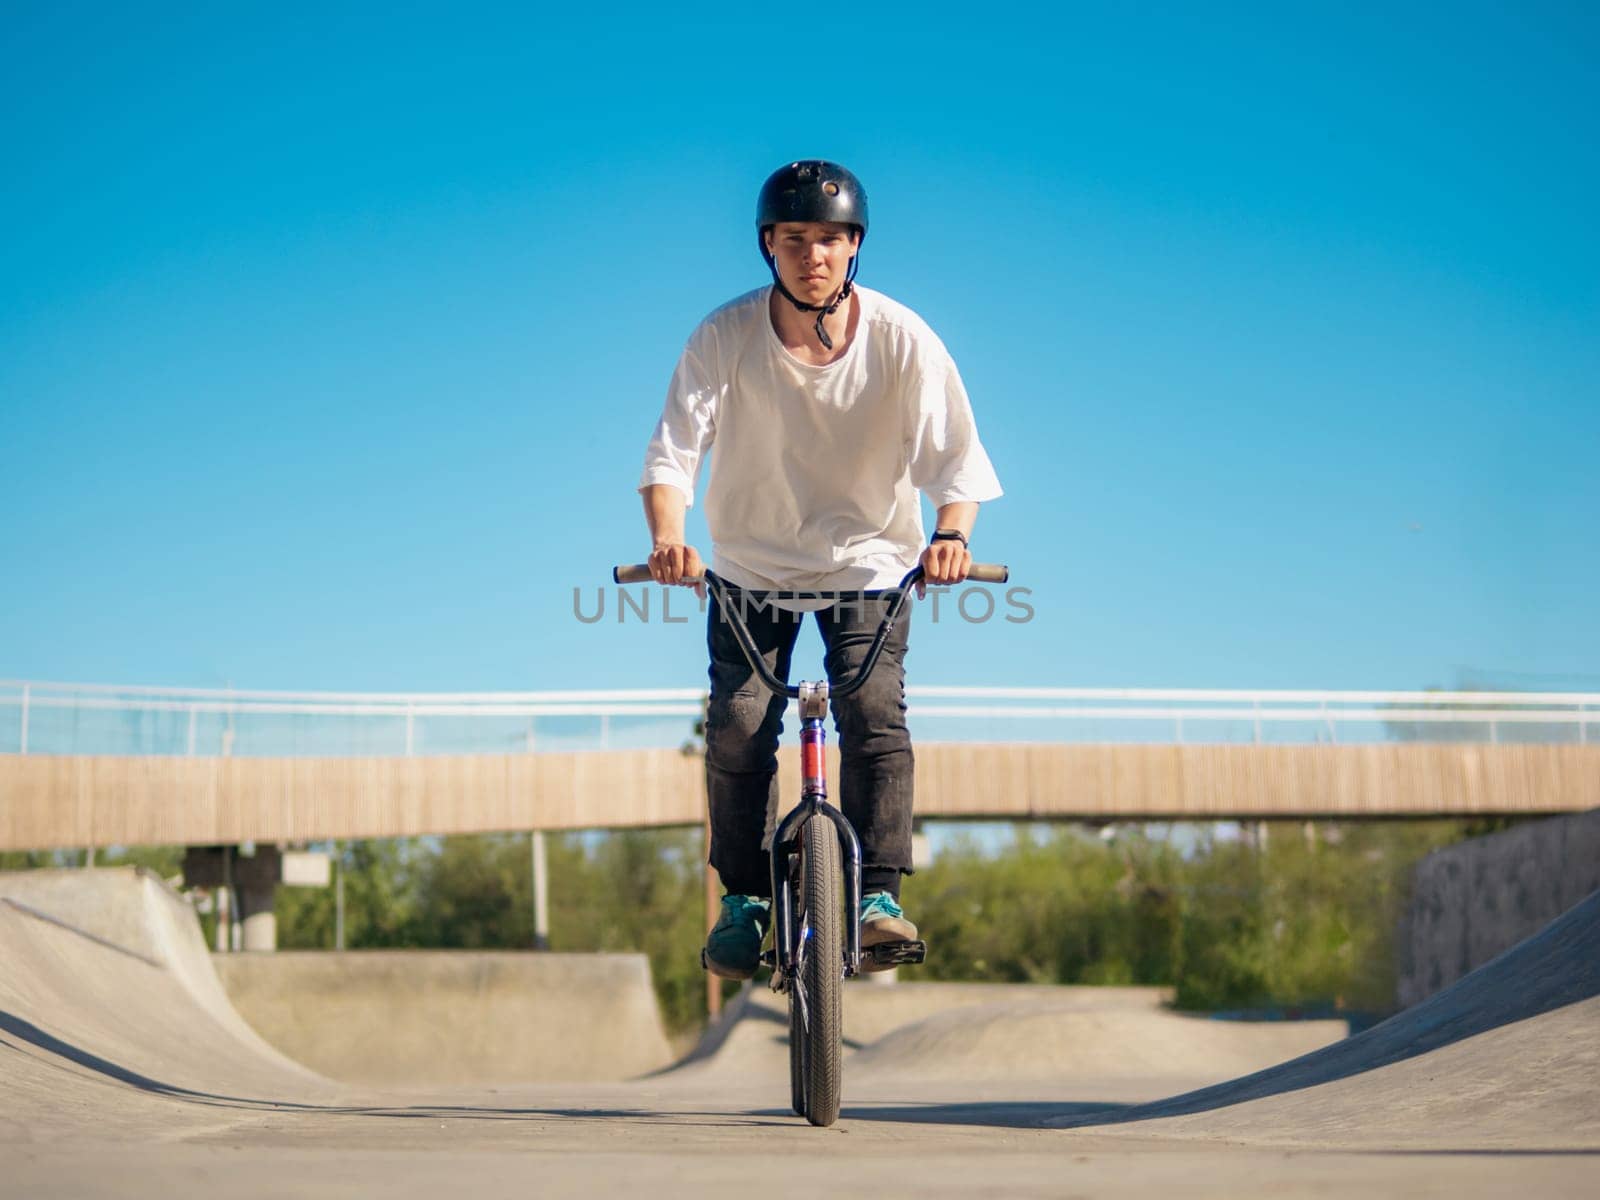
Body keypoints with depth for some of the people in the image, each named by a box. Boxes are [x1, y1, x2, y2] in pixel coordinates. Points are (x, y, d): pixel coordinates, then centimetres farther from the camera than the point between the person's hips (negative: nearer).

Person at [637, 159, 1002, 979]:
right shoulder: (725, 337, -18)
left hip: (868, 562, -1)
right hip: (752, 566, 1)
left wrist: (952, 533, -41)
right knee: (737, 729, -9)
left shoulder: (901, 340, -18)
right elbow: (674, 448, -24)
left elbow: (954, 454, -21)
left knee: (875, 714, -19)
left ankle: (878, 893, -10)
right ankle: (744, 899, 8)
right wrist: (667, 535, -43)